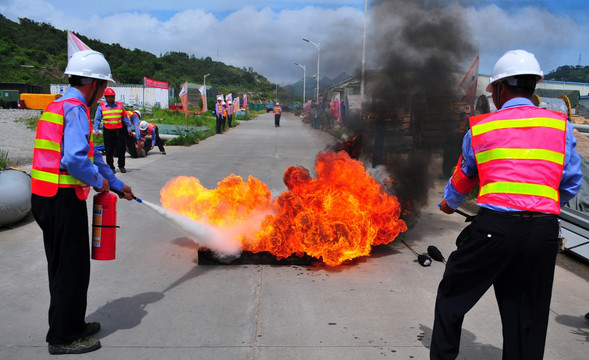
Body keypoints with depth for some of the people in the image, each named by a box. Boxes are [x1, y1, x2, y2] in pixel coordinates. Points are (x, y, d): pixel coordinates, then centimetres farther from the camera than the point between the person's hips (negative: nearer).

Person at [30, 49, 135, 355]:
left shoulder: (57, 106, 19)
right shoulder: (75, 109, -14)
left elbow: (90, 153, 26)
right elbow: (75, 160, -28)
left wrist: (118, 185, 31)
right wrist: (99, 181, -8)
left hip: (45, 199, 10)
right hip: (64, 199, -10)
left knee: (62, 266, 19)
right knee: (71, 268, 2)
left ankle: (71, 325, 34)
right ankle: (63, 337, 15)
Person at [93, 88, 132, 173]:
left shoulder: (119, 105, 8)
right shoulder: (101, 107, 3)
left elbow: (125, 118, 14)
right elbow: (97, 119, 3)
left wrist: (129, 127, 10)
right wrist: (96, 130, -6)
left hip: (119, 130, 1)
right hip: (108, 131, -1)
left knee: (121, 149, 4)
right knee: (109, 150, 3)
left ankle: (121, 166, 19)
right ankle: (111, 167, 14)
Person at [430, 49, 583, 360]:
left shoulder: (480, 127, 7)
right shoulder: (560, 125, 10)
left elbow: (462, 179, 19)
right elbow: (571, 186, 9)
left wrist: (449, 203, 39)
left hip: (494, 226, -2)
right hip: (544, 230, 3)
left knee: (452, 296, 15)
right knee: (527, 316, 13)